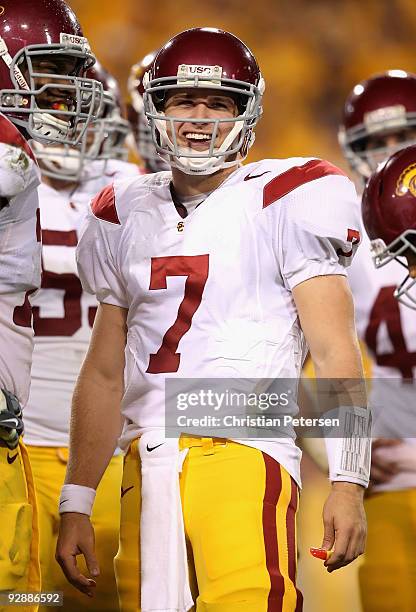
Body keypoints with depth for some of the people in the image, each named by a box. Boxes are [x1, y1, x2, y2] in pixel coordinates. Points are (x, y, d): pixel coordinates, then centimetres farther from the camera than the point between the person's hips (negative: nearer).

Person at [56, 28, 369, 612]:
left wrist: (348, 482, -13)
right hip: (150, 465, 5)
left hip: (244, 452, -5)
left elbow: (335, 353, -4)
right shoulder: (127, 218, 17)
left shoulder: (280, 204, 1)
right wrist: (76, 503, 17)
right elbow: (105, 373, 21)